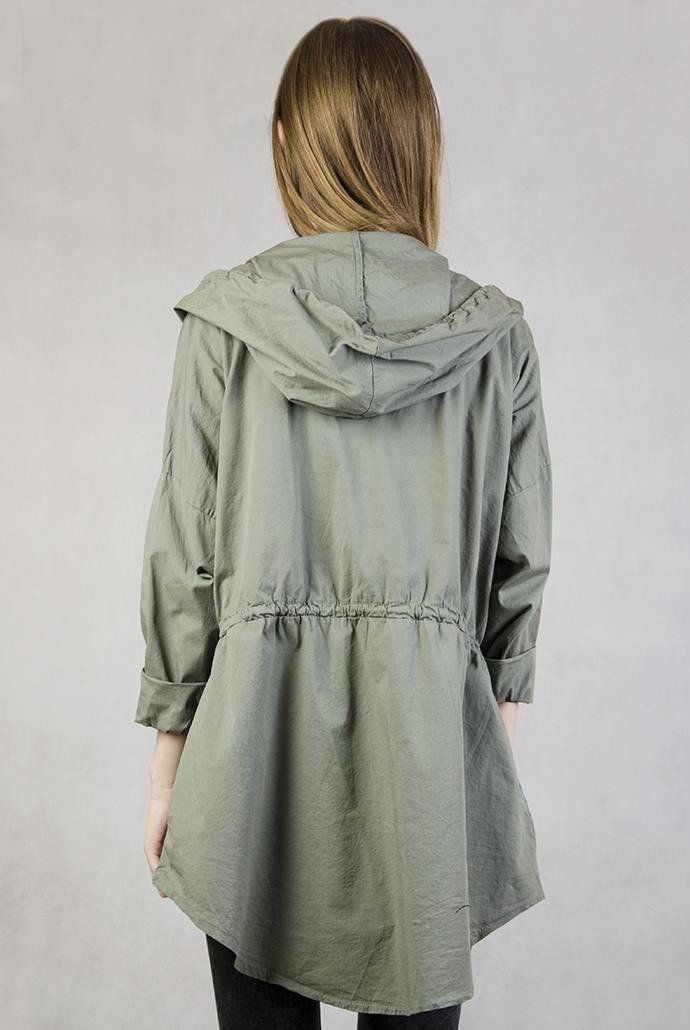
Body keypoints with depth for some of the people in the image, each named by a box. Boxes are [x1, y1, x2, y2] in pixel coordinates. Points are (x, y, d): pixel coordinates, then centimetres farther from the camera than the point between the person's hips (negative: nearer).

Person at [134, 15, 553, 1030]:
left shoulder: (225, 317, -6)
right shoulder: (495, 332, -3)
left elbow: (183, 549, -3)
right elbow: (522, 557, 3)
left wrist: (170, 749, 6)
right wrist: (500, 708, 16)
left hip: (258, 718, 0)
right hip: (432, 720, 1)